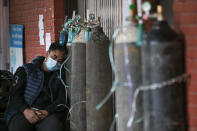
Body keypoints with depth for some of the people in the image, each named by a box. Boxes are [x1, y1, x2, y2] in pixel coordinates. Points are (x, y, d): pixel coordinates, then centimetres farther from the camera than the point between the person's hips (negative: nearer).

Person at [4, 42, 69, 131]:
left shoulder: (60, 76, 17)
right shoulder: (26, 70, 14)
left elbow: (63, 100, 6)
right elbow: (15, 93, 4)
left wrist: (47, 112, -14)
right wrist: (25, 110, -16)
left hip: (48, 113, 1)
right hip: (23, 111, -1)